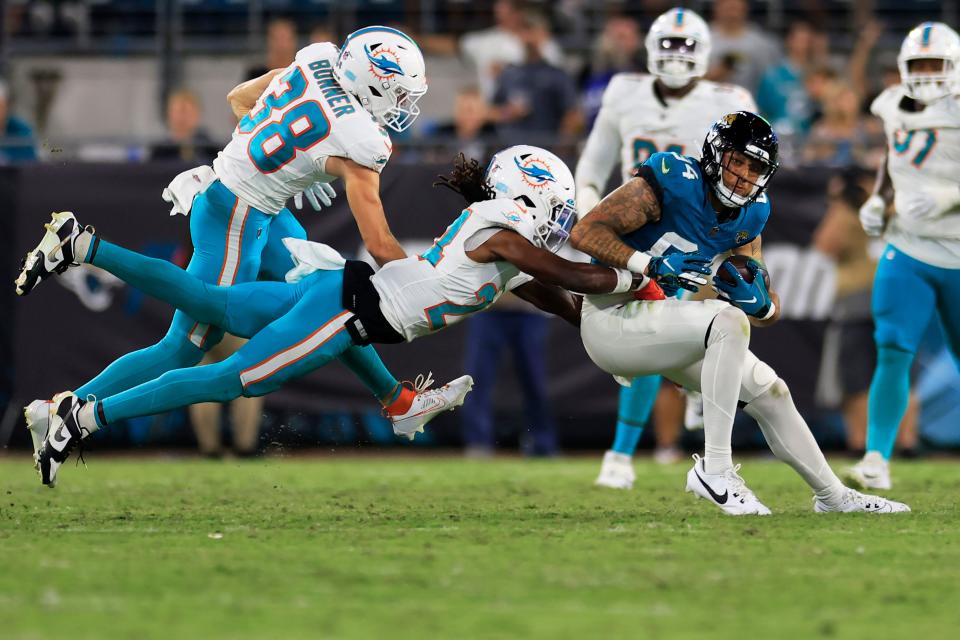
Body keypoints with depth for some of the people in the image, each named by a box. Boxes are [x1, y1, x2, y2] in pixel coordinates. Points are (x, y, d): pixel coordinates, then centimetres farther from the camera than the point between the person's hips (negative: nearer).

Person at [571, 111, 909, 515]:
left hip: (662, 331, 8)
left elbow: (771, 310, 8)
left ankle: (833, 496, 32)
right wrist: (651, 265, -34)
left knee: (769, 392, 11)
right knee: (729, 321, -30)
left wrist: (760, 303, -17)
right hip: (613, 318, -8)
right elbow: (585, 232, -23)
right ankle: (714, 470, -27)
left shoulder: (750, 214, 4)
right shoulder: (672, 182, -19)